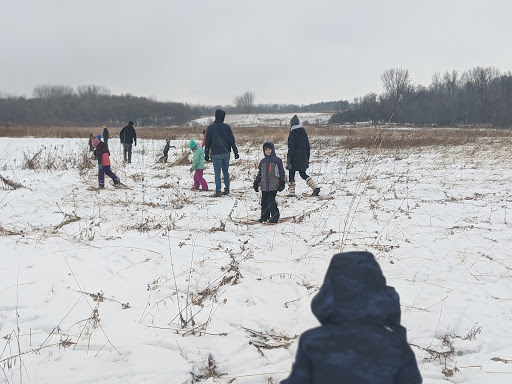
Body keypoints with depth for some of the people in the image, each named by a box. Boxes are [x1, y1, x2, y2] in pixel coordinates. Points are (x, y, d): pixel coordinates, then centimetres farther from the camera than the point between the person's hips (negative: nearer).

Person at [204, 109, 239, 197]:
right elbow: (232, 140, 3)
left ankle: (217, 192, -5)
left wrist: (206, 154, 9)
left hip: (216, 154, -2)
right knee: (226, 171, 14)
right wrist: (236, 152, 9)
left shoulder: (210, 128, 0)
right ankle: (227, 189, 15)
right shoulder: (227, 127, 2)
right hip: (226, 153, 2)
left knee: (217, 173, -1)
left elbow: (207, 142, 3)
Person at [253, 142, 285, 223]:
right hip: (264, 186, 5)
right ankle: (264, 216, 19)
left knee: (271, 201, -10)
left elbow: (281, 172, 2)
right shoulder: (263, 161, 15)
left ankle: (275, 216, 0)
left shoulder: (277, 160, 1)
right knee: (264, 202, 8)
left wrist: (282, 183, -3)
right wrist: (256, 183, 15)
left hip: (273, 186, -5)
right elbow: (260, 173, 21)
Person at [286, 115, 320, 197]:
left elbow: (291, 147, -15)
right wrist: (307, 158, 18)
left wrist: (288, 159, -12)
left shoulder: (293, 132, -12)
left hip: (295, 159, -6)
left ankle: (291, 192, 6)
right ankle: (316, 187, 2)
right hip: (303, 158, 6)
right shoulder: (303, 131, 7)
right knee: (303, 174, 15)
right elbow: (307, 146, 12)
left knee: (291, 174, 5)